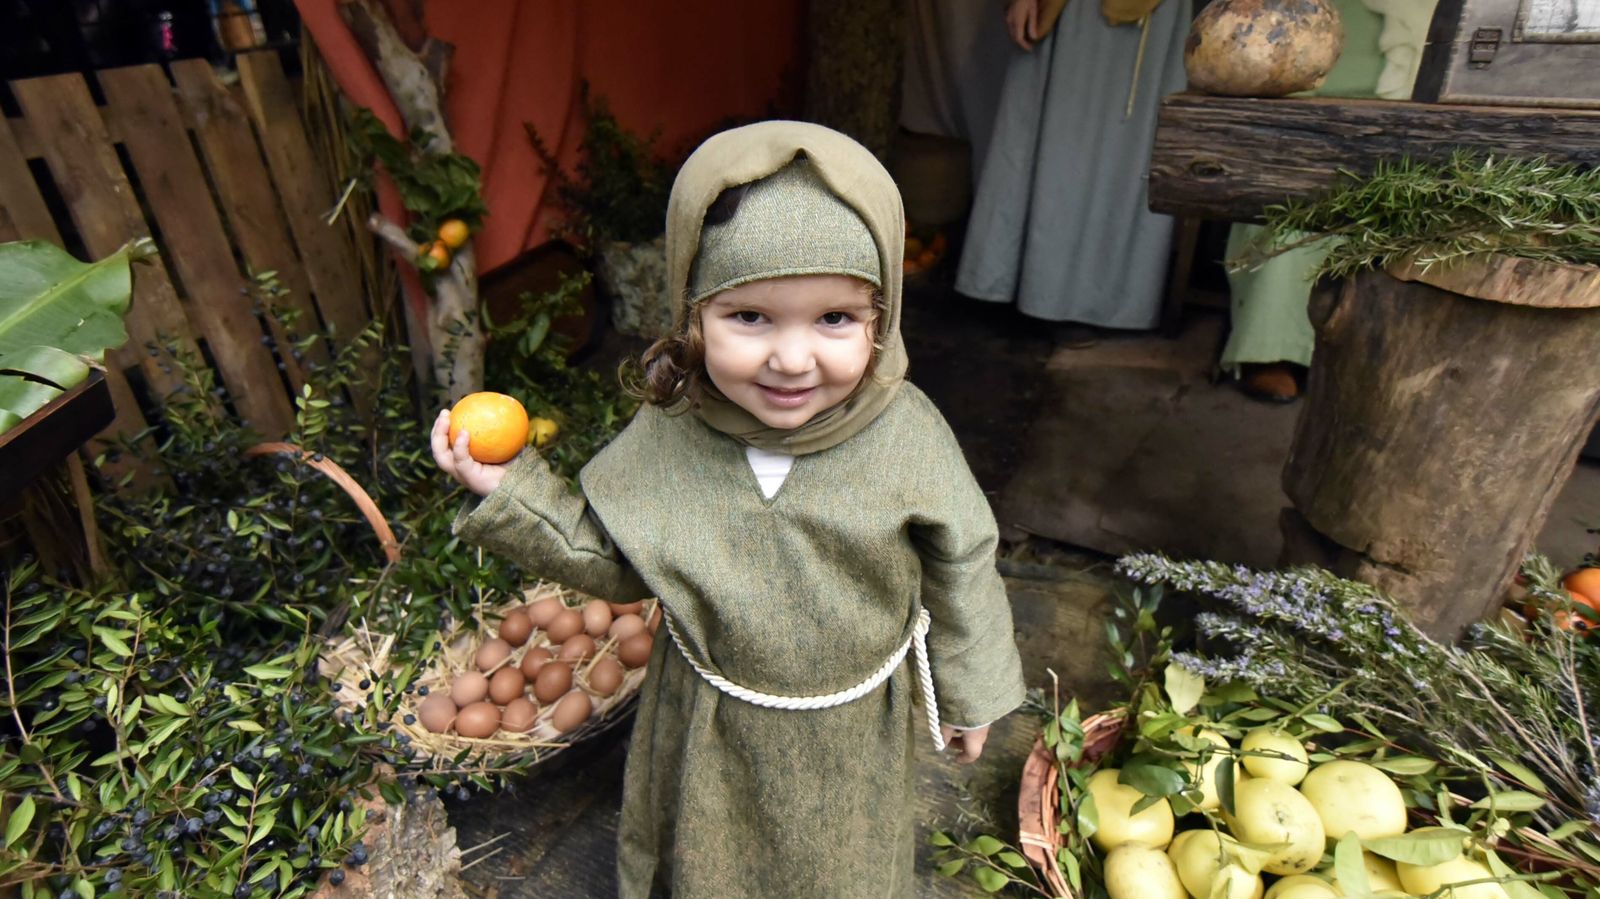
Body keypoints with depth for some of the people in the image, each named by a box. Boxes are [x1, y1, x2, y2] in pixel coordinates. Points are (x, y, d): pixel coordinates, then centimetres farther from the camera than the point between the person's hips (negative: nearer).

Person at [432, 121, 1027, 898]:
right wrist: (510, 492, -18)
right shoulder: (667, 437, -21)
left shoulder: (905, 435, -25)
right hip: (711, 719, 2)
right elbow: (615, 563, -7)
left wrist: (970, 690, 1)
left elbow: (959, 571, -10)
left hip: (854, 720, -1)